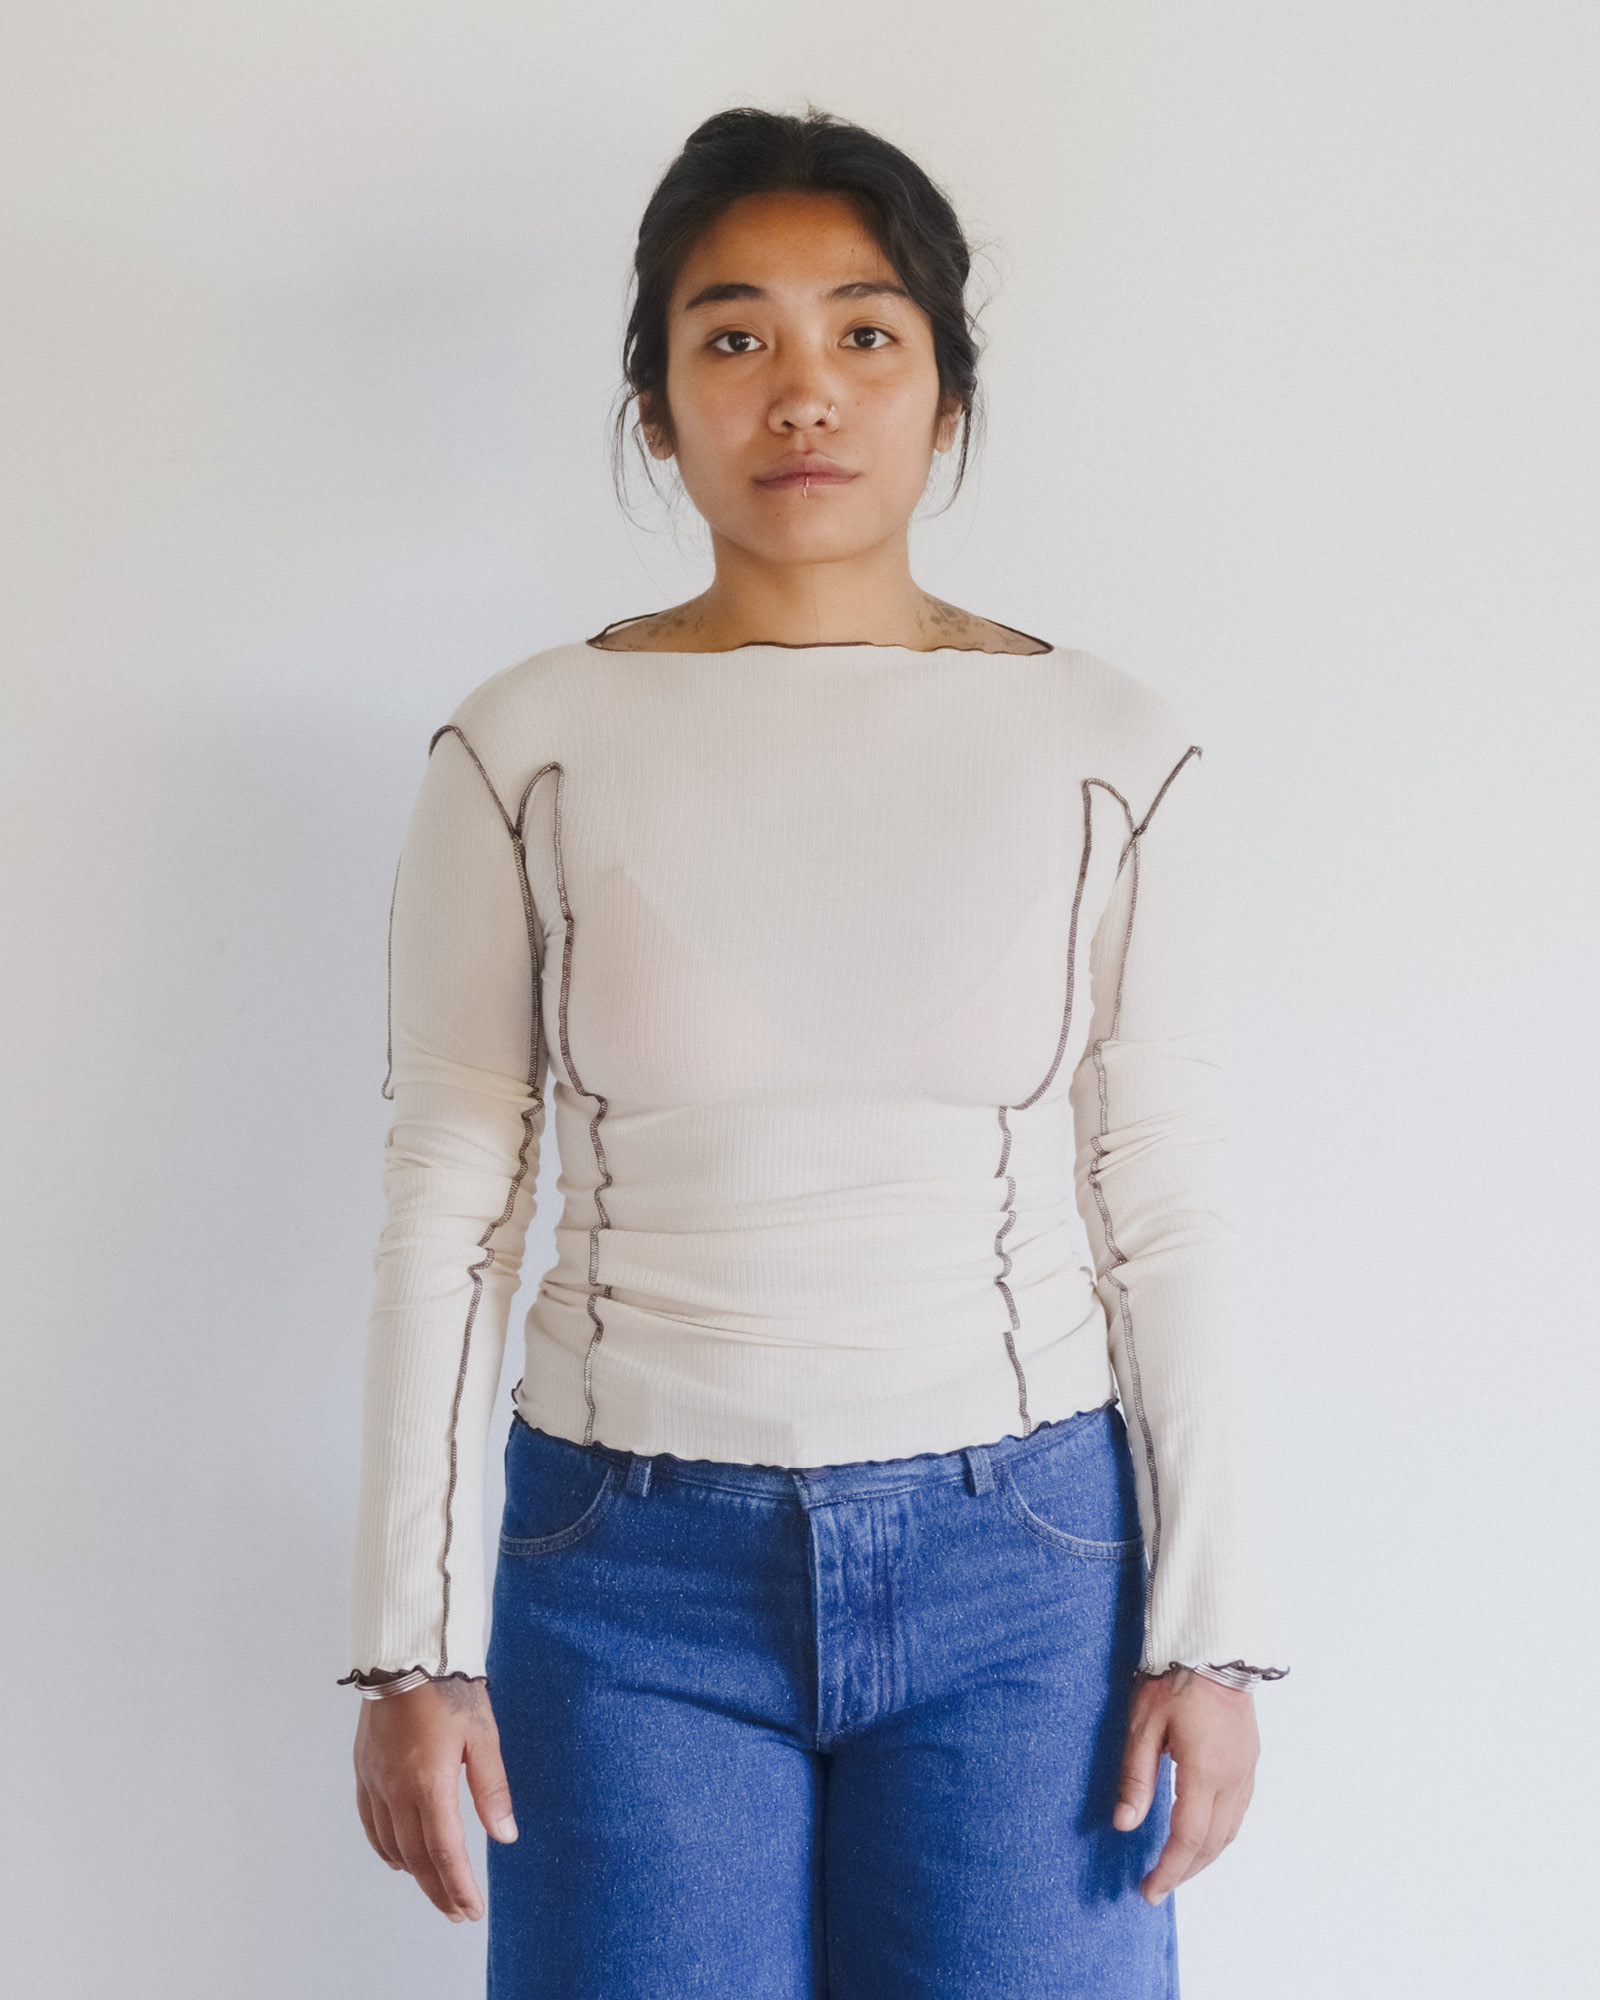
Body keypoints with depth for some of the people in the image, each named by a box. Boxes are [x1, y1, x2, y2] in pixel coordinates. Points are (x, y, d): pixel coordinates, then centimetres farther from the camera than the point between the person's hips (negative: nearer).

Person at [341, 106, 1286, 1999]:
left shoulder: (1106, 751, -1)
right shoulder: (524, 749, -2)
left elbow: (1164, 1205, 1)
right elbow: (446, 1207, 0)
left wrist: (1211, 1626, -2)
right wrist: (411, 1643, -3)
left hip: (1020, 1559, 1)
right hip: (637, 1563, 0)